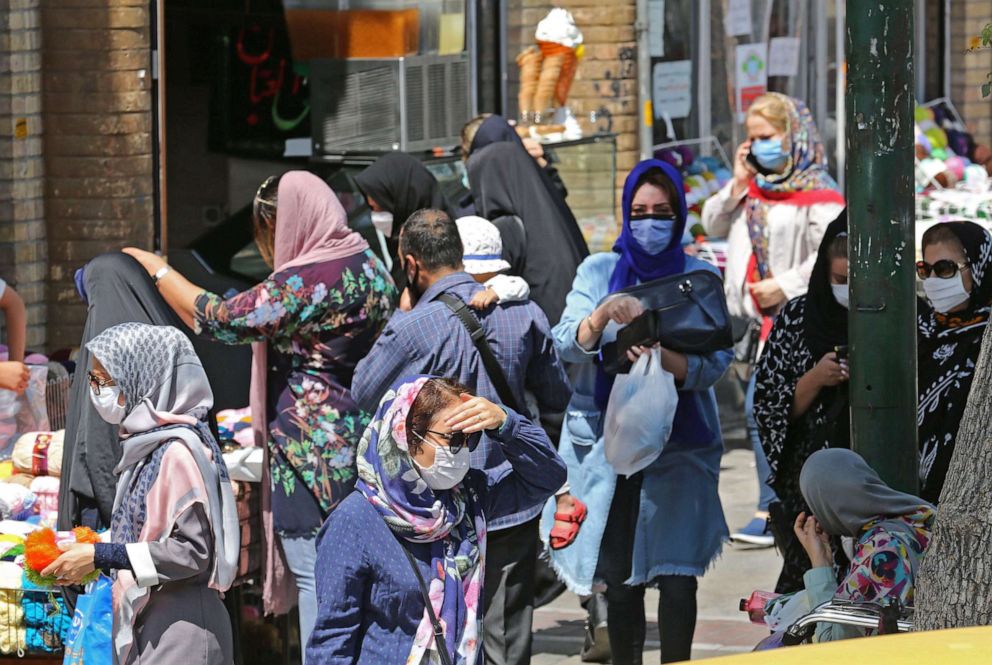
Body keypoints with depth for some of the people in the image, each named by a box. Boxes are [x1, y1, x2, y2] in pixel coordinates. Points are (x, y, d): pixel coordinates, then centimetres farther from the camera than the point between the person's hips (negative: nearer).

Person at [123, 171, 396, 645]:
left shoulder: (306, 282, -19)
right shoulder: (370, 266, 8)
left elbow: (221, 320, -15)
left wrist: (155, 269, -3)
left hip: (313, 457, -9)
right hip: (364, 454, 9)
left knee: (315, 579, -4)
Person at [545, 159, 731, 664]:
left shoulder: (701, 276, 5)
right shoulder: (599, 271, 7)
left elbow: (715, 364, -4)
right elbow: (566, 346, -6)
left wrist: (665, 359, -23)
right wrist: (603, 315, -26)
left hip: (680, 443, -1)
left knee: (677, 576, -9)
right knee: (620, 575, 2)